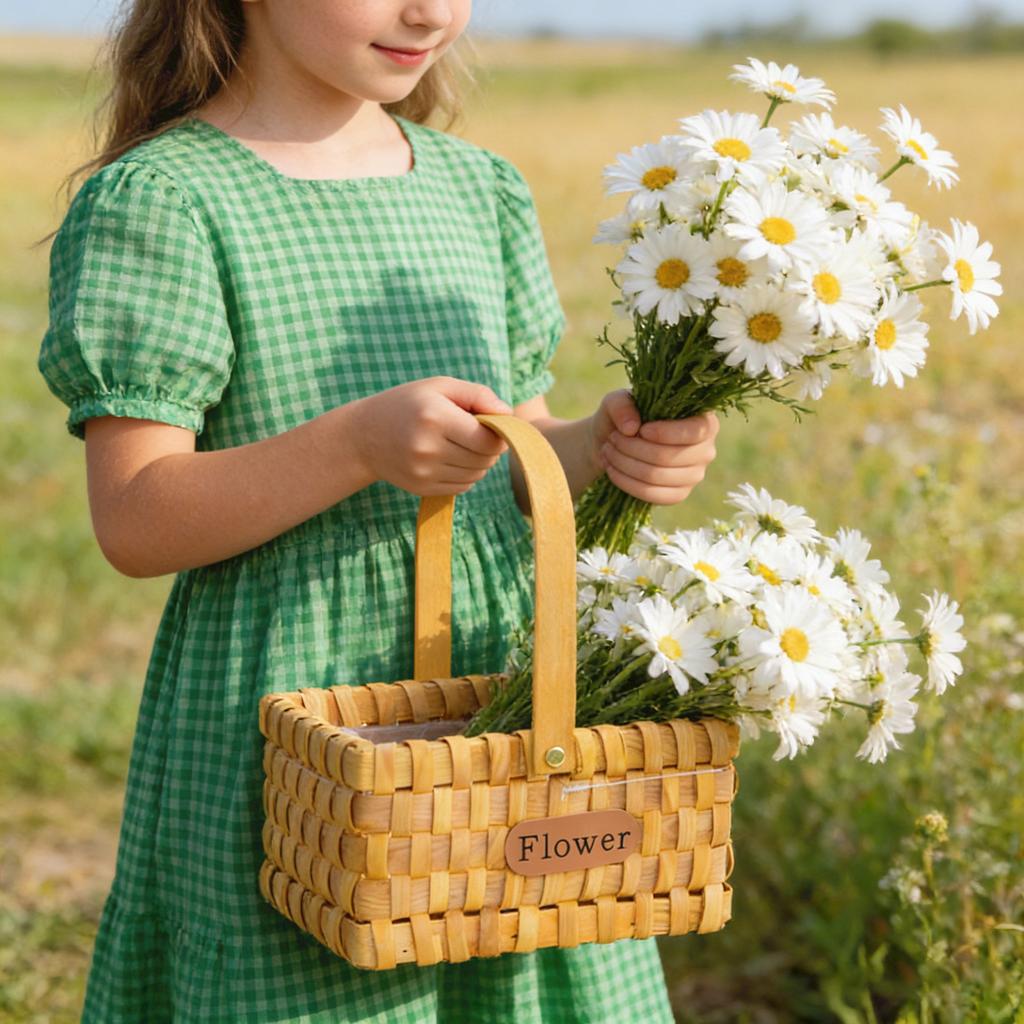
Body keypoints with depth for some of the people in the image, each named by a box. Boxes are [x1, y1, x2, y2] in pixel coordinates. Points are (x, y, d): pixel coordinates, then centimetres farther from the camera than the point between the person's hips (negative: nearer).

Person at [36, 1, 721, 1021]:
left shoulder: (478, 188, 11)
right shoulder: (159, 198, -8)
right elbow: (135, 523, -14)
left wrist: (607, 448, -7)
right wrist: (361, 441, -26)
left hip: (504, 681, 6)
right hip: (281, 724, -5)